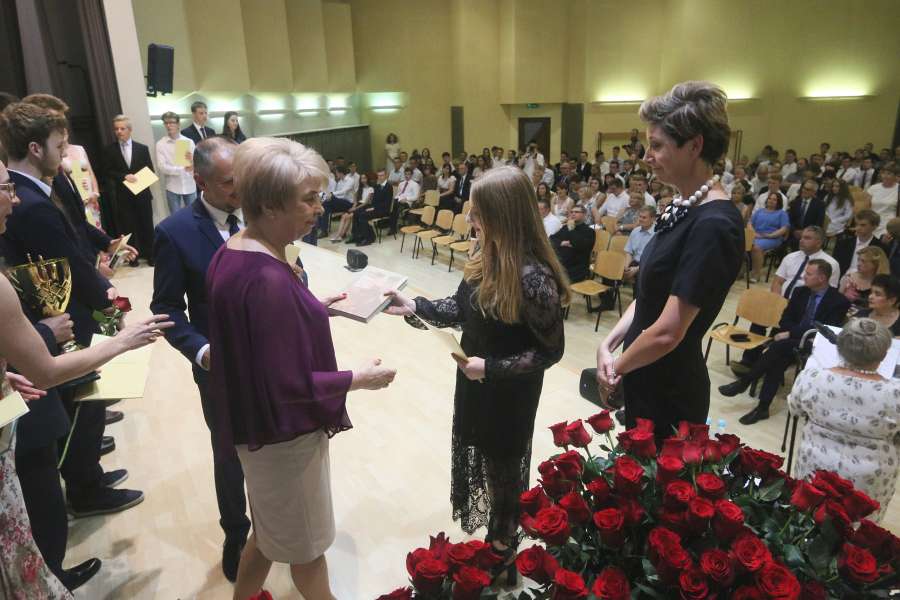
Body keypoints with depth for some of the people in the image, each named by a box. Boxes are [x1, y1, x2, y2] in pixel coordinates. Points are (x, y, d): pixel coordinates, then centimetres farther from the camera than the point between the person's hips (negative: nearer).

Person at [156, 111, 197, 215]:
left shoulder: (189, 142, 1)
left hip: (190, 185, 1)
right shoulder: (160, 144, -2)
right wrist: (183, 169, -18)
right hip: (172, 187, -1)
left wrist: (191, 160, -27)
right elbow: (162, 167, -10)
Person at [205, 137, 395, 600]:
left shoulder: (233, 252, -2)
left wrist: (315, 308, 9)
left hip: (259, 423, 9)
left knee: (272, 530, 29)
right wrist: (359, 379, -17)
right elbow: (288, 384, -28)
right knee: (305, 544, 19)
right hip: (284, 432, -9)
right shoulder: (268, 279, -31)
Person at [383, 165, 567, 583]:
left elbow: (549, 351, -21)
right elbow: (462, 310, 5)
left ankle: (503, 551, 42)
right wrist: (414, 306, -5)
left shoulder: (533, 277, -28)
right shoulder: (487, 258, -5)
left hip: (509, 397, -7)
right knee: (482, 462, 23)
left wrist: (491, 368, -24)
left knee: (503, 468, 15)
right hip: (475, 385, 7)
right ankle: (492, 537, 49)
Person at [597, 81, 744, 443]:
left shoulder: (713, 225, -24)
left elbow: (668, 332, -25)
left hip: (669, 393, -8)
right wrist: (608, 344, -3)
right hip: (645, 379, 8)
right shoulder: (684, 209, 4)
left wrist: (616, 367, -10)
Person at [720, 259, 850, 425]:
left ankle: (743, 382, -24)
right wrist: (796, 331, -11)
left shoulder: (839, 301, -6)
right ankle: (763, 407, -28)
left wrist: (791, 333, -20)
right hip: (792, 339, 5)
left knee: (779, 346, -32)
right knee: (778, 358, -28)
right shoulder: (800, 292, 11)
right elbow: (785, 320, 11)